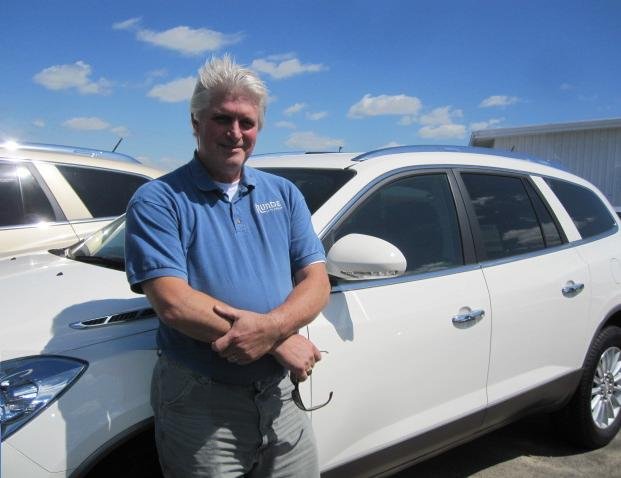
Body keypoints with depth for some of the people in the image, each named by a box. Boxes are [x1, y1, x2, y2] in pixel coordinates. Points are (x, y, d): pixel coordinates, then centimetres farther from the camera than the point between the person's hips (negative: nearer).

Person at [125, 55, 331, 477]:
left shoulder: (284, 194, 6)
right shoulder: (158, 201, -8)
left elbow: (317, 282, 0)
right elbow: (173, 304, -18)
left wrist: (270, 327, -21)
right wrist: (279, 341, -18)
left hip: (282, 395, 4)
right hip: (200, 406, -4)